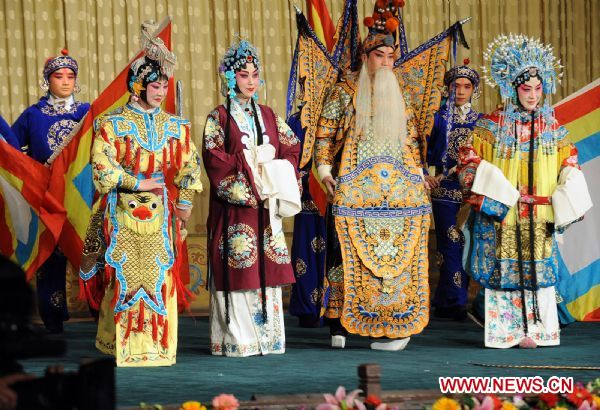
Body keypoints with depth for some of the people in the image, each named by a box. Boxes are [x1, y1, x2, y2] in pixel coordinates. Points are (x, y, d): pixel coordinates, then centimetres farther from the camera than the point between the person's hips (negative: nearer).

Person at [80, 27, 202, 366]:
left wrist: (185, 202, 4)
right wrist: (138, 183, -11)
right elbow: (102, 167, -7)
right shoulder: (113, 125, -1)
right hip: (123, 212, -3)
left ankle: (158, 345, 4)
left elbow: (188, 165, 12)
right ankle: (126, 346, -1)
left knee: (160, 274, 0)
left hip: (160, 212, 3)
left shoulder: (176, 127, 10)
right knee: (126, 275, -5)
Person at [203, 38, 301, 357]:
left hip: (266, 207, 5)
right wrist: (247, 188, -15)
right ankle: (235, 339, -6)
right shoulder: (219, 118, -1)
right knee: (237, 269, -8)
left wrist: (279, 182, 1)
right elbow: (215, 161, -11)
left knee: (266, 268, 4)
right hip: (234, 208, -5)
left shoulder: (267, 116, 15)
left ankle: (266, 336, 9)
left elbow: (291, 148, 16)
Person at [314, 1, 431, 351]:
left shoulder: (398, 95, 15)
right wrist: (324, 169, -5)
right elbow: (325, 133, 3)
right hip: (357, 188, -4)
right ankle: (338, 324, -5)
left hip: (398, 187, 4)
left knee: (398, 253, -1)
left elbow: (412, 137, 20)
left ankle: (386, 328, 3)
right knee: (355, 253, -9)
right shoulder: (345, 91, 2)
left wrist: (418, 172, 13)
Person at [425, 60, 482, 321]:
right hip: (445, 189, -3)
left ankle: (444, 302, 9)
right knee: (452, 244, -9)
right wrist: (425, 175, -10)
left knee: (465, 244, 2)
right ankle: (456, 302, -7)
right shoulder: (437, 118, 3)